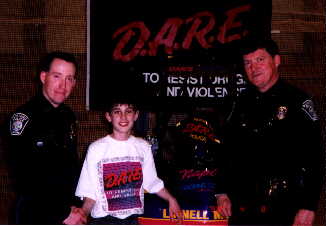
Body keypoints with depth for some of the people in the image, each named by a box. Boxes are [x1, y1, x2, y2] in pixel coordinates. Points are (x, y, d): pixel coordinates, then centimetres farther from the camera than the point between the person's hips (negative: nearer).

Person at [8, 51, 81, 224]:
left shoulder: (68, 116, 8)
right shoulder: (24, 117, -14)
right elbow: (24, 178, -19)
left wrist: (74, 207, 6)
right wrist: (64, 213, -16)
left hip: (68, 215, 6)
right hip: (36, 215, -6)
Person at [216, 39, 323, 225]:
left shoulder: (297, 100, -5)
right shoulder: (244, 103, 13)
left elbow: (313, 158, -11)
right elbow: (229, 151, 19)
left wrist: (308, 207, -16)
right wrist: (223, 192, 11)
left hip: (284, 208, -5)